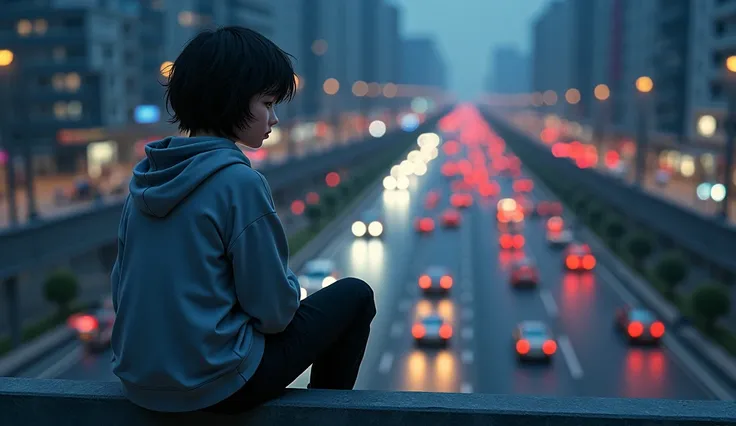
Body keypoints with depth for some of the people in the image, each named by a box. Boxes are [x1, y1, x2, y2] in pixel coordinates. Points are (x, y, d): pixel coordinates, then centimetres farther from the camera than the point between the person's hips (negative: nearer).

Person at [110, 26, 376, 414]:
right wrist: (290, 285, 5)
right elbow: (273, 311, -16)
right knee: (353, 296, 8)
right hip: (212, 385, -7)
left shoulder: (146, 176, 2)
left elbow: (122, 287, 9)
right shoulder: (239, 182, -20)